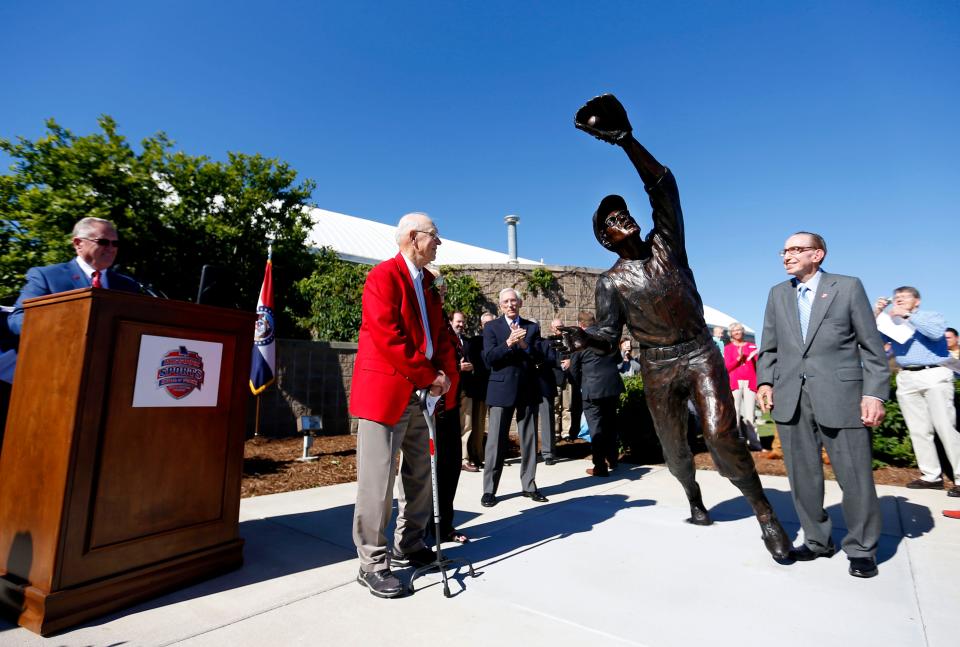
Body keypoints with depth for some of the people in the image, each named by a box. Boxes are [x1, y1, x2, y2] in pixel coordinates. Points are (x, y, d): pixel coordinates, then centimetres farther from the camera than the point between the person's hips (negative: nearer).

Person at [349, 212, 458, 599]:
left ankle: (408, 548, 32)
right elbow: (388, 337, -19)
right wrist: (428, 377, -14)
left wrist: (446, 376, -2)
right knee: (378, 481, 0)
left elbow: (440, 333, 13)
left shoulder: (427, 283, 16)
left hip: (422, 394, 9)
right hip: (386, 391, -8)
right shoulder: (383, 276, -10)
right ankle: (373, 565, 15)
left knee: (420, 476, 16)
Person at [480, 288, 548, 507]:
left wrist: (524, 344, -16)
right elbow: (488, 359, -8)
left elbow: (539, 357, 1)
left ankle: (529, 485, 23)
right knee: (496, 441, 0)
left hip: (528, 390, 3)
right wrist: (508, 343, -20)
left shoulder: (532, 327, 10)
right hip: (501, 390, -3)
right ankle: (489, 489, 9)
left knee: (529, 439, 9)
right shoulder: (491, 327, 3)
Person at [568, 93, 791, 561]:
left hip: (700, 353, 0)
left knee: (721, 435, -17)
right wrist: (581, 338, -27)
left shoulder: (664, 243, 2)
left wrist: (624, 138, -17)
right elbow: (609, 336, -5)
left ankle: (765, 514, 1)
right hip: (658, 368, 1)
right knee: (673, 445, 11)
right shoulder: (611, 282, -1)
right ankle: (695, 500, 38)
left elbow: (662, 186, -9)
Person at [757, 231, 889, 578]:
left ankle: (861, 549, 24)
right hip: (791, 399, 3)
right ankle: (817, 540, 27)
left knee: (855, 476, 5)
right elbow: (769, 346, 14)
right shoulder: (778, 293, 13)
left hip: (840, 397, -3)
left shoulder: (848, 286, 4)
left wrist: (875, 393, -7)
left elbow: (872, 345, 1)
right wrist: (765, 381, 2)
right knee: (802, 476, 10)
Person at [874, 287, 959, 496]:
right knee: (918, 430, 2)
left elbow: (936, 333, -11)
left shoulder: (932, 316, 10)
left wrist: (908, 315, -11)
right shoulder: (892, 324, 20)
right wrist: (876, 313, -1)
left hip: (934, 375, -4)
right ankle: (931, 475, 6)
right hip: (906, 379, 4)